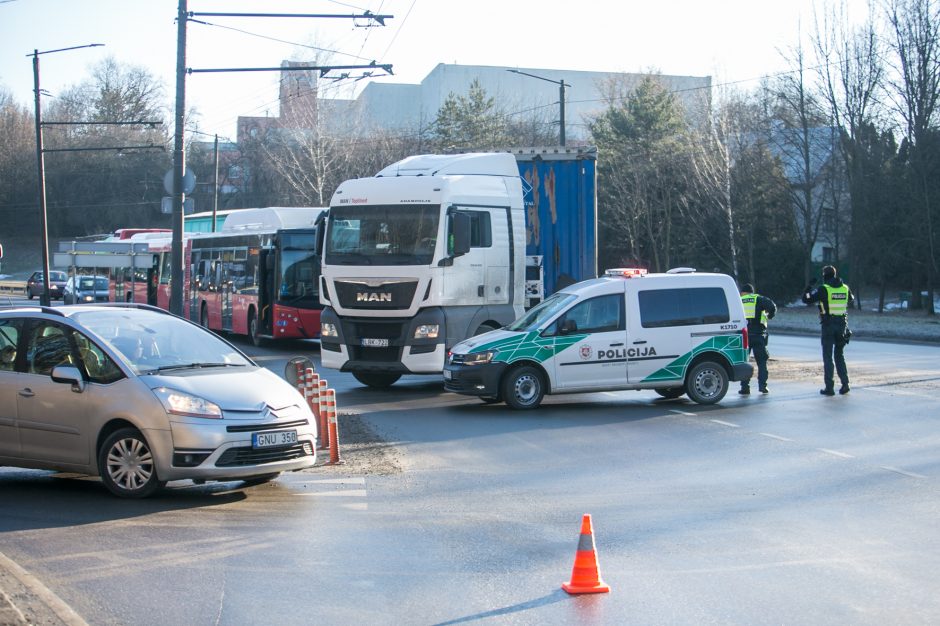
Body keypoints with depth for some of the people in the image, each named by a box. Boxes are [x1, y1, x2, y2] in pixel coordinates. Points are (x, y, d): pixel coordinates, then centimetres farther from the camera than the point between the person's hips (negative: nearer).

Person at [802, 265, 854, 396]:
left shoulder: (823, 289, -10)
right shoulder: (845, 288, 5)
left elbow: (806, 299, -8)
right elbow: (851, 300, 26)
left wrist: (809, 286, 7)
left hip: (828, 325, -4)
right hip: (841, 324, 4)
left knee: (828, 356, 2)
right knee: (839, 355, 17)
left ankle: (829, 387, 0)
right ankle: (844, 383, 10)